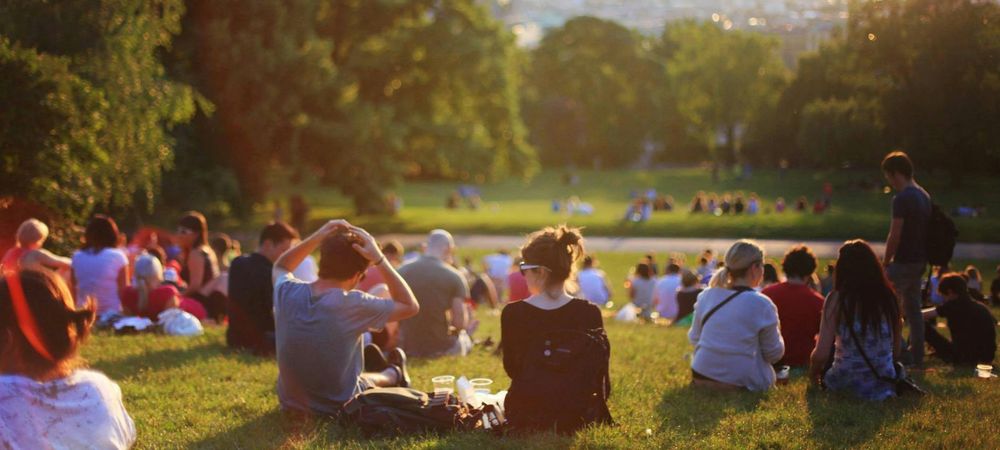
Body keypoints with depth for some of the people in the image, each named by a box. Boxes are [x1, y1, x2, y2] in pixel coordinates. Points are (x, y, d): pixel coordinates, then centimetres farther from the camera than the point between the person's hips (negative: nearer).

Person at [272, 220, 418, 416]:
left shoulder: (287, 292, -15)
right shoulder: (353, 304, -27)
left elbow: (279, 268, 11)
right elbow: (411, 306, -12)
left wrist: (317, 237, -3)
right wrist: (379, 259, -17)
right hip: (338, 409, -5)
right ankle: (393, 375, 56)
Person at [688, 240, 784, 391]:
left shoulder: (706, 296, 1)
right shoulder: (761, 305, -14)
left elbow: (694, 338, 10)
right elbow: (774, 354, -4)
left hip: (701, 378, 6)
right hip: (741, 383, -6)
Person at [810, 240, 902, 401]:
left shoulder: (837, 299, -11)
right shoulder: (889, 297, -1)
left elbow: (821, 354, -12)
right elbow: (896, 351, 6)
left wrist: (813, 372, 9)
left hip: (846, 383, -3)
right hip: (884, 386, 3)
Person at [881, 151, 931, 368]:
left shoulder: (902, 199, -17)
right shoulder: (924, 196, 11)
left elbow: (894, 236, -19)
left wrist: (885, 262, -8)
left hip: (904, 261, -9)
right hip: (920, 260, 9)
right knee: (914, 309, 13)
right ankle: (917, 358, 15)